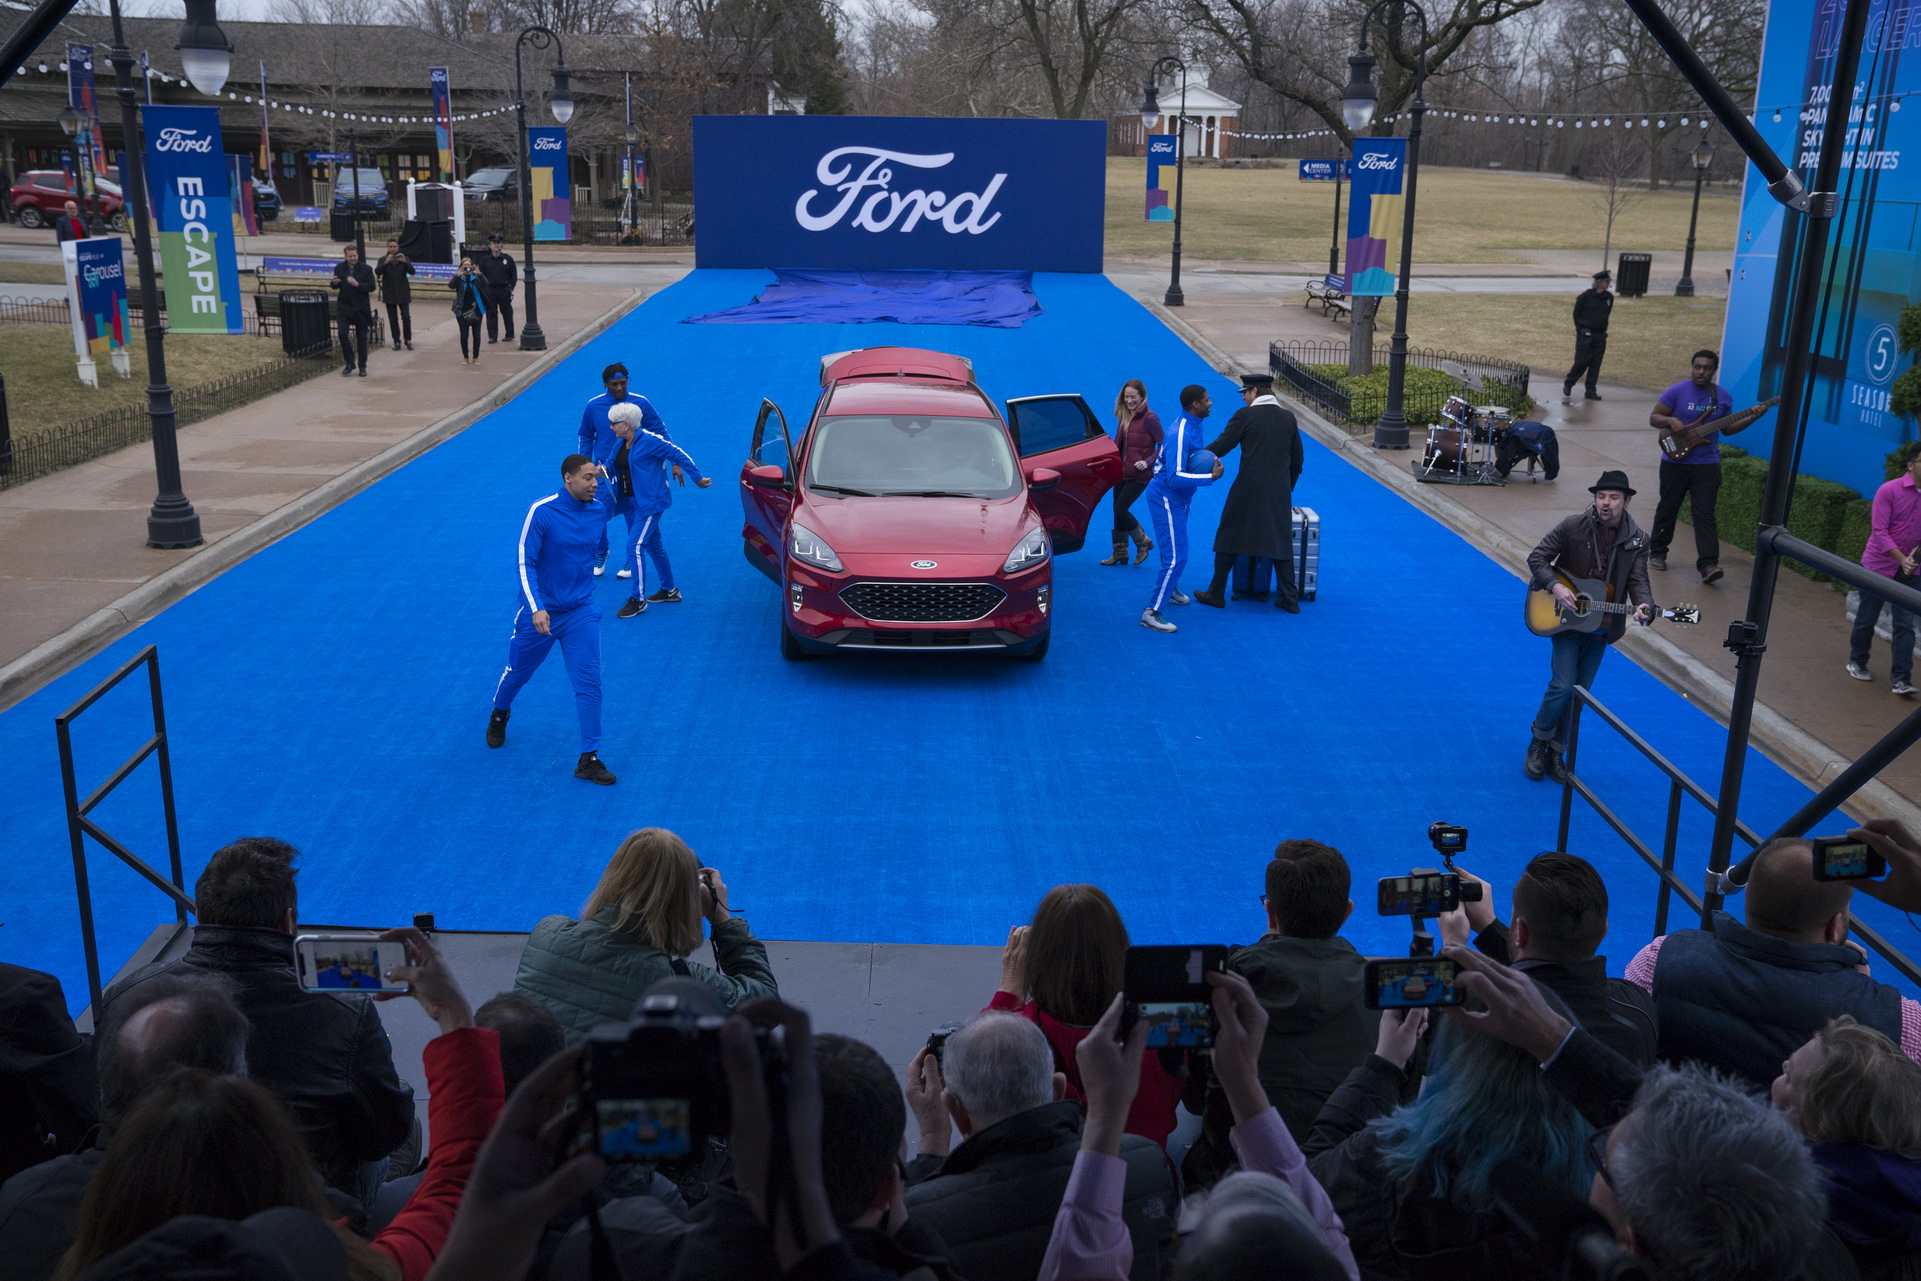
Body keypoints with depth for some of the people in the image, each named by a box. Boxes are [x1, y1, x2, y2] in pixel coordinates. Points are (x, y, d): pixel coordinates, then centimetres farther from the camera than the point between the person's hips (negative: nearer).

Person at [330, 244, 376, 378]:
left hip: (361, 307, -1)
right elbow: (335, 287, 12)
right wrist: (335, 283, -12)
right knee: (343, 333, -11)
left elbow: (371, 287, -9)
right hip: (344, 306, 1)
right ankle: (350, 363, 3)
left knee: (361, 337, 6)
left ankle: (362, 366, 15)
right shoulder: (339, 268, 3)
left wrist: (357, 284, -23)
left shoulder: (366, 269, -4)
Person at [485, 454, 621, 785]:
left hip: (581, 612, 3)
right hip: (540, 612, -2)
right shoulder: (542, 511, -17)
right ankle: (499, 714, 52)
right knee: (517, 673, 19)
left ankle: (589, 759, -1)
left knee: (589, 682, -8)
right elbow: (525, 564, -17)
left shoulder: (599, 509, -3)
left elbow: (616, 499, 25)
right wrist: (536, 608, -28)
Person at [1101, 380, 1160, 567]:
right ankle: (1119, 553, 19)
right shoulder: (1123, 417, 9)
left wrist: (1148, 462, -20)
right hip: (1121, 472, 7)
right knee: (1118, 510, 9)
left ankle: (1143, 542, 10)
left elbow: (1163, 445, -11)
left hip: (1139, 474, -7)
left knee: (1121, 508, -11)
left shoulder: (1149, 418, -12)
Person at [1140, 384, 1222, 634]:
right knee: (1176, 557, -13)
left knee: (1176, 550, 27)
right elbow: (1175, 478, -32)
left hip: (1177, 499, 10)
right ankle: (1151, 612, -10)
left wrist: (1209, 461, 0)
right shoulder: (1180, 434, -27)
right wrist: (1210, 477, -28)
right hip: (1166, 499, -10)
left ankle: (1168, 588, 50)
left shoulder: (1192, 426, 3)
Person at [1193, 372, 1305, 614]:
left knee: (1228, 540, 8)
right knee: (1281, 544, 9)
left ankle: (1216, 594, 14)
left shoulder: (1245, 415, -8)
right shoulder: (1288, 417, 8)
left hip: (1247, 492, -4)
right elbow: (1297, 460, 12)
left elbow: (1219, 447, -7)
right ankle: (1290, 598, 9)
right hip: (1279, 493, 4)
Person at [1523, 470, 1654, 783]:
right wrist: (1555, 586, -23)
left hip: (1600, 628, 3)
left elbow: (1638, 580, -10)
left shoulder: (1637, 540, -3)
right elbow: (1537, 557, -7)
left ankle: (1556, 753, 23)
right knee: (1563, 686, -13)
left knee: (1579, 693, 9)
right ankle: (1539, 742, 10)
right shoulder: (1574, 526, -10)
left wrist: (1644, 607, -31)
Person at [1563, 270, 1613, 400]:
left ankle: (1591, 391, 11)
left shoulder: (1609, 297, 4)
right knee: (1582, 361, -6)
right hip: (1585, 334, -5)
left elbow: (1606, 315, 16)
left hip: (1600, 335, 5)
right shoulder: (1586, 296, -10)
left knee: (1595, 364, 4)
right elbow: (1576, 314, -2)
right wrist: (1580, 330, 3)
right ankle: (1568, 385, 14)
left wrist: (1602, 328, 15)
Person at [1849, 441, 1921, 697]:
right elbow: (1879, 531, -16)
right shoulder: (1889, 491, -13)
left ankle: (1900, 679, 0)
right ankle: (1857, 662, 31)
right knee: (1867, 618, 10)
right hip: (1879, 565, -3)